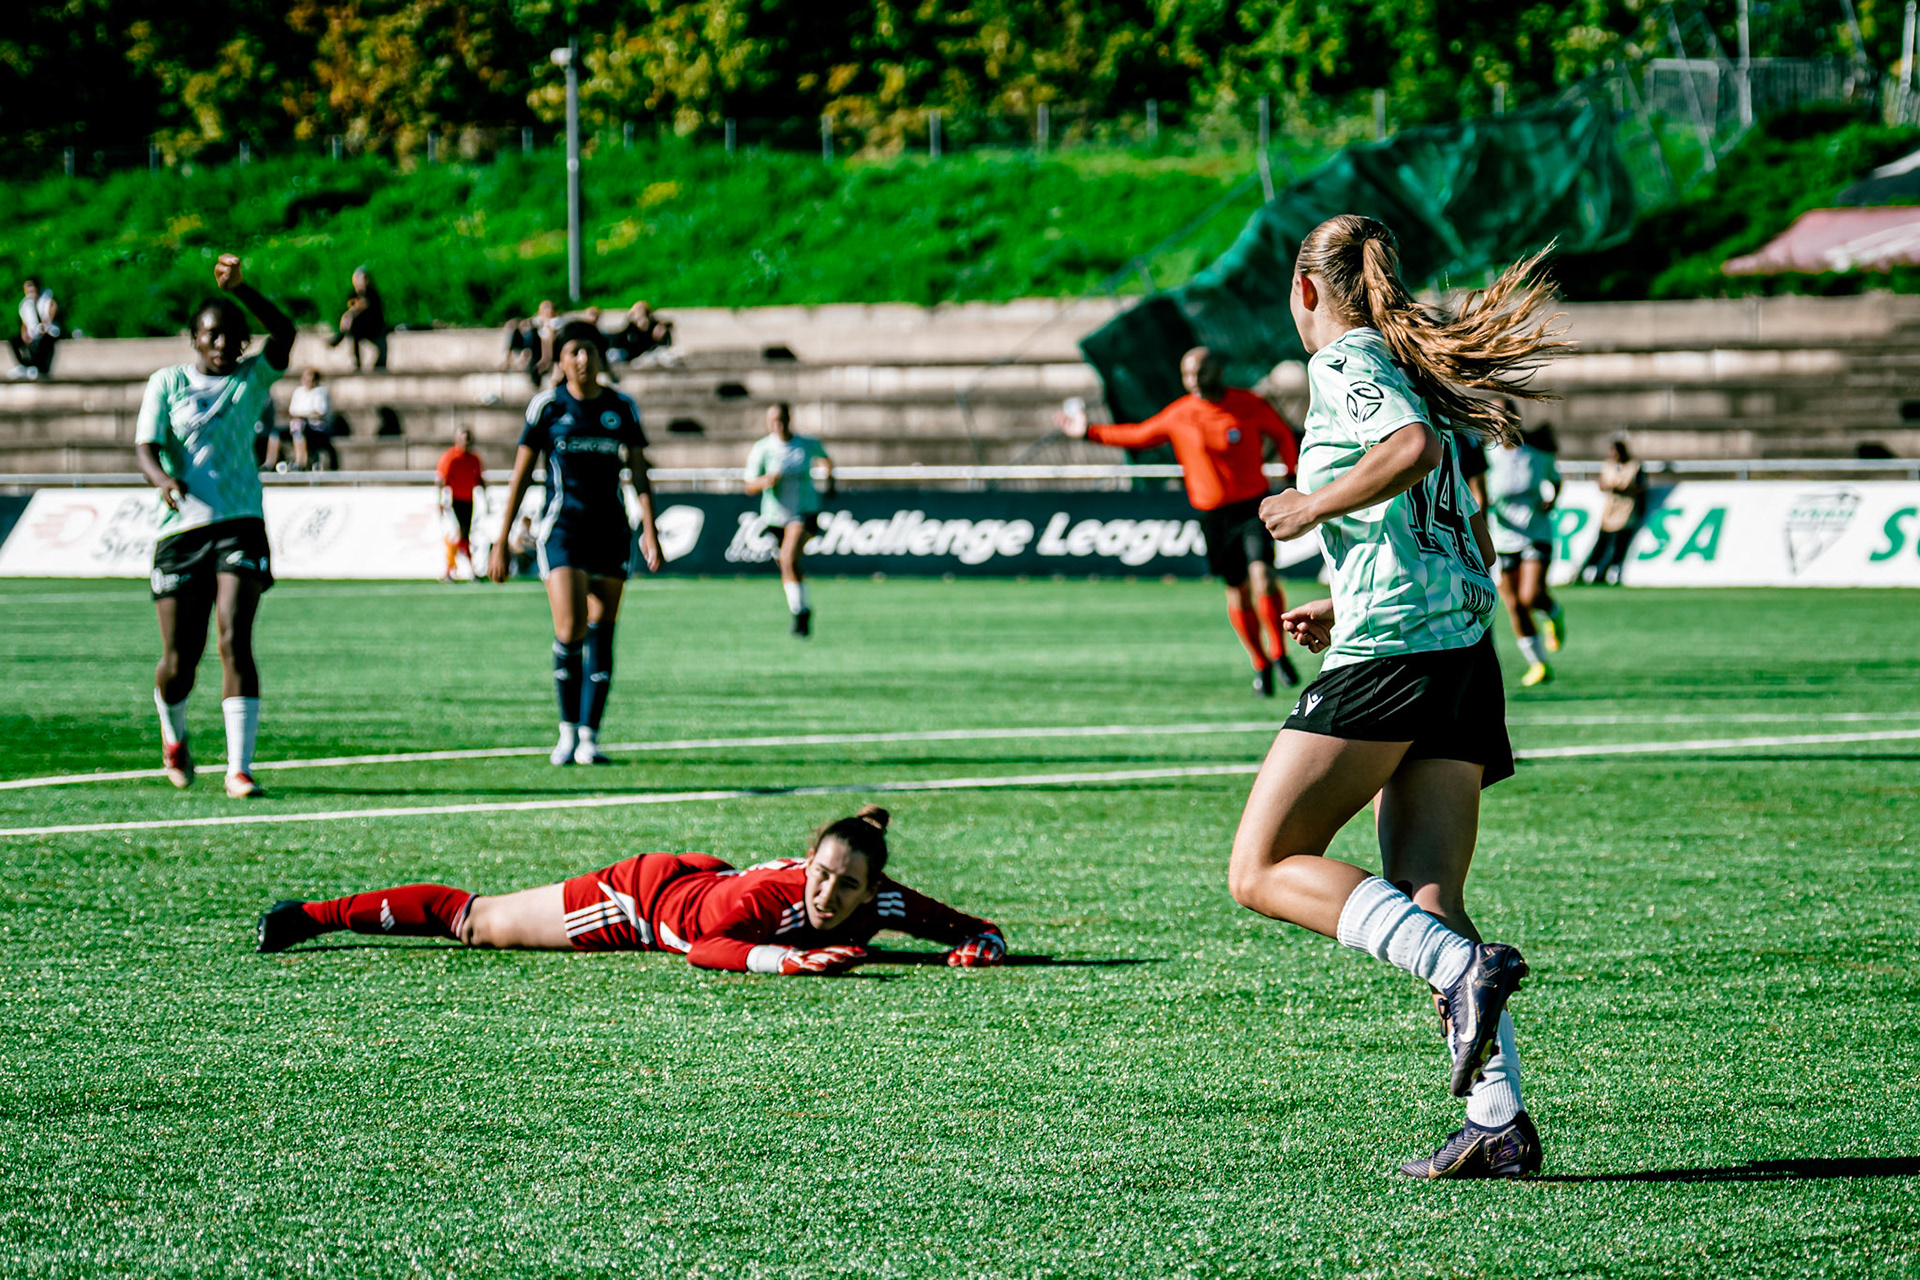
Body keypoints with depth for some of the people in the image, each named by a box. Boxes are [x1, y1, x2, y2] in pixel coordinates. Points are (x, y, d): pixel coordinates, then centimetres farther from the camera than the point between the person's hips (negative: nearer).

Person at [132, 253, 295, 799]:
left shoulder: (252, 380, 9)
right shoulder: (167, 383, 6)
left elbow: (284, 332, -8)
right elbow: (145, 448, -5)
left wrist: (239, 288, -21)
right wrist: (165, 480, -28)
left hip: (240, 526, 0)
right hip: (180, 530, 0)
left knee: (235, 641, -16)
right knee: (181, 657, 3)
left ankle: (239, 769, -17)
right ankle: (174, 738, 35)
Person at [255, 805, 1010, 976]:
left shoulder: (878, 904, -27)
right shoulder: (770, 893, -41)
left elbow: (969, 926, -18)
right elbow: (702, 949, -40)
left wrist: (981, 945, -41)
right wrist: (784, 958, -52)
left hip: (705, 881, 4)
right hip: (648, 893, -4)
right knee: (474, 924, 10)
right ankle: (317, 915, 24)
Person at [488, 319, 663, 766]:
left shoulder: (622, 408, 6)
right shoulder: (547, 406, 0)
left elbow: (640, 474, 8)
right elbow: (520, 475, 3)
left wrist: (650, 532, -6)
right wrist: (501, 542, 0)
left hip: (610, 530, 3)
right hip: (561, 528, -3)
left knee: (601, 636, 0)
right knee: (570, 631, -16)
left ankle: (589, 739, 7)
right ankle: (568, 730, 1)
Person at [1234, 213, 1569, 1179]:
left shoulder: (1344, 361, -2)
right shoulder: (1413, 371, 24)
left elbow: (1414, 447, -22)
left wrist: (1312, 506, -10)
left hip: (1389, 652, -8)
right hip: (1466, 654, 8)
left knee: (1262, 867, -4)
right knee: (1424, 903, 4)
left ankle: (1462, 966, -22)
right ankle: (1498, 1121, -9)